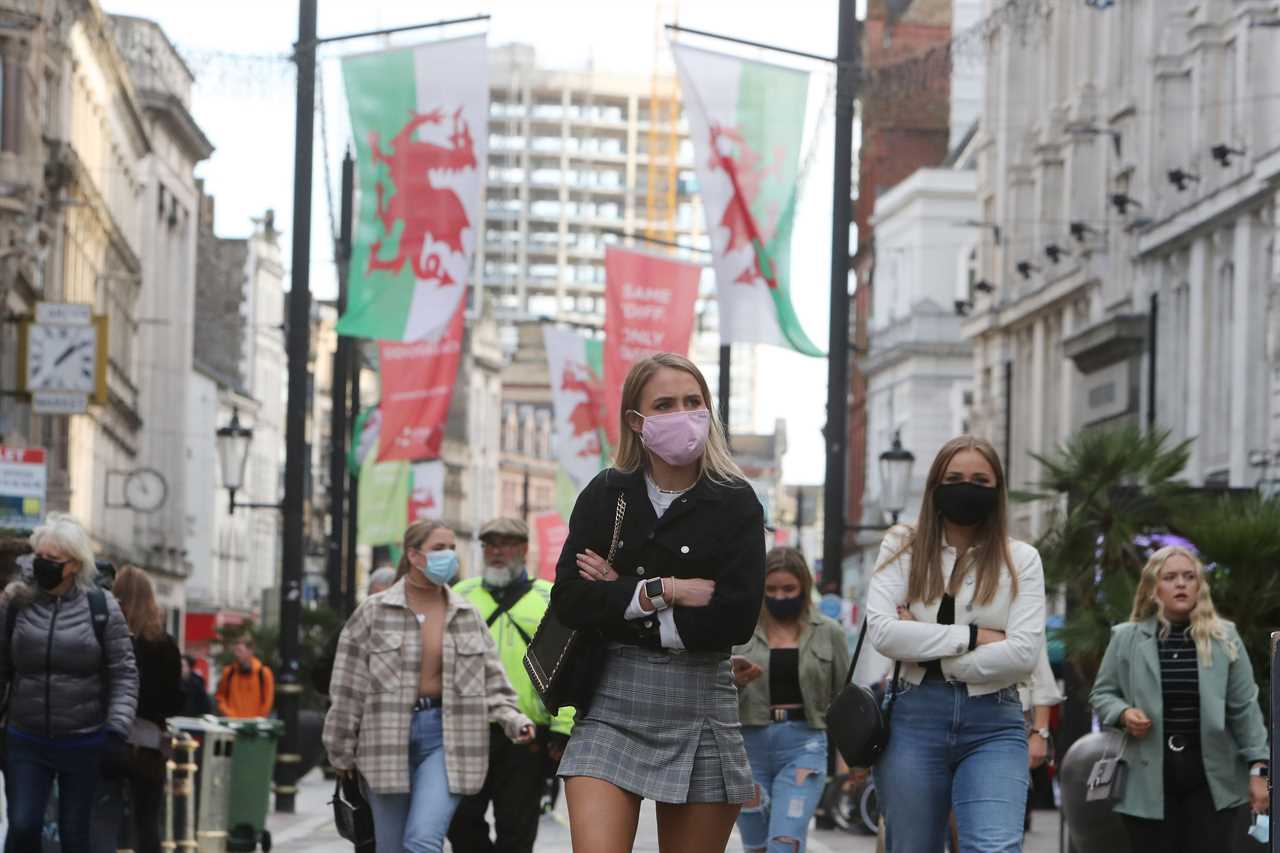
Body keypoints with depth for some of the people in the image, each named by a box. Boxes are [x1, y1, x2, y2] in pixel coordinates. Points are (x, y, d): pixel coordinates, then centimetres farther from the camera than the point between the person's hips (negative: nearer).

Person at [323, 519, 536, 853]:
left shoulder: (467, 616, 8)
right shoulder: (374, 612, 1)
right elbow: (349, 687, 2)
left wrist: (513, 720, -7)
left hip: (445, 737, 0)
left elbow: (490, 679, 10)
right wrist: (342, 753, 2)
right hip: (387, 738, 0)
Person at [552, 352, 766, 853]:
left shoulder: (735, 503, 1)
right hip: (610, 704, 0)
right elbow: (569, 600, -4)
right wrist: (663, 591, -12)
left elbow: (737, 618, -11)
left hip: (700, 706, 0)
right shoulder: (606, 496, 7)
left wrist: (623, 604, -7)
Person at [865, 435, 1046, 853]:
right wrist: (972, 636, -9)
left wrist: (924, 648, -7)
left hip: (993, 724, -1)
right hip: (914, 719, 1)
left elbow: (1024, 654, -6)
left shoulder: (1020, 559, 7)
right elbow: (881, 631, -7)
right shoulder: (902, 548, 8)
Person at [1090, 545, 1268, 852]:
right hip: (1150, 782, 0)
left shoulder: (1224, 638, 5)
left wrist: (1258, 768, -1)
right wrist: (1123, 713, -9)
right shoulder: (1126, 639, 5)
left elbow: (1244, 709, 5)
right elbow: (1101, 694, 13)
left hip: (1213, 780, 0)